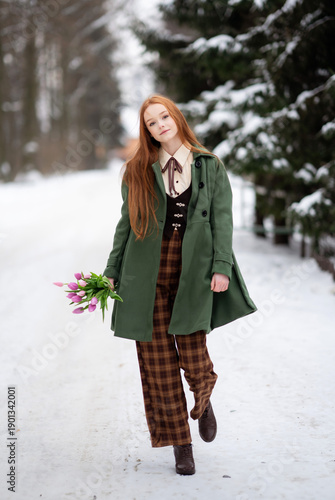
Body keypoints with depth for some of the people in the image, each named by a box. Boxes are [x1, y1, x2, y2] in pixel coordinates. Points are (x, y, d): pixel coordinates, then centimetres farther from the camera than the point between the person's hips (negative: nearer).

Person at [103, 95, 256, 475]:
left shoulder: (209, 166, 8)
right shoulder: (138, 171, 10)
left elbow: (222, 219, 3)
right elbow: (126, 224, 13)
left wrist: (222, 267, -8)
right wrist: (111, 272, 9)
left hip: (193, 272, -1)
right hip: (148, 276, 2)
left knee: (193, 356, -7)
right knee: (158, 360, 0)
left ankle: (203, 401, 31)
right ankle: (180, 445, 13)